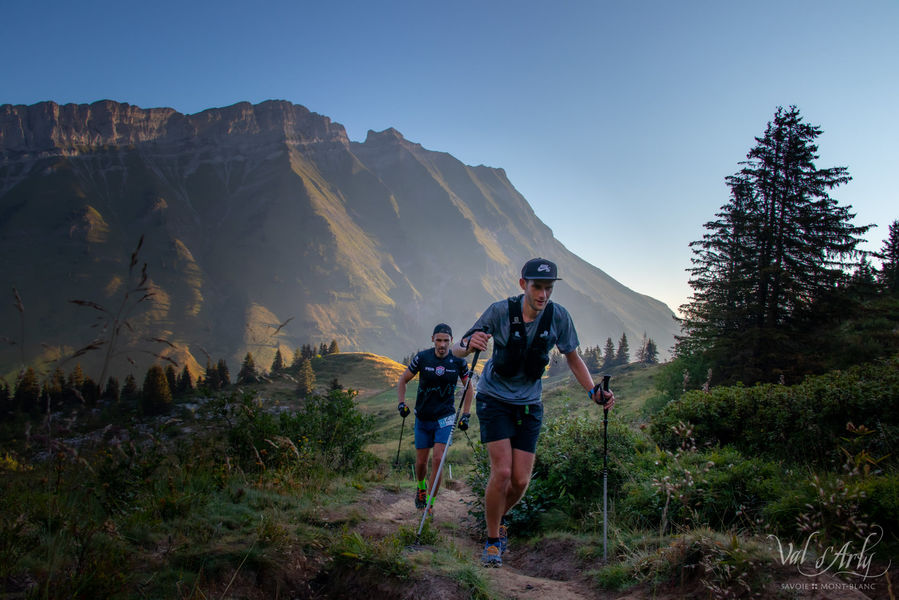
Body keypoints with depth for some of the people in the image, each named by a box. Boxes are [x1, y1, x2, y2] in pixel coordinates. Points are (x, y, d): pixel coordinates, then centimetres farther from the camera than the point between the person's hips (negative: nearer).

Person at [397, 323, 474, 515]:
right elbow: (402, 380, 4)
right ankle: (421, 487, 42)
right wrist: (401, 403, -8)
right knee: (421, 462, 9)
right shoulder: (422, 358, -9)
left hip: (445, 418, -1)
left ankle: (429, 503, -2)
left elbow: (468, 388, 8)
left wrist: (466, 415, 3)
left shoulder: (458, 362, -7)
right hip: (422, 418, 1)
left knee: (438, 459, -14)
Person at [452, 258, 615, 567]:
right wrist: (470, 344, -41)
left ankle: (498, 518, 32)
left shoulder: (558, 317, -12)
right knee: (502, 471, -14)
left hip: (529, 404, 3)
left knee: (521, 480, -1)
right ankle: (493, 540, 8)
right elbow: (457, 349, -17)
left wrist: (594, 391, -11)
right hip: (494, 399, -2)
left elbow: (573, 359, 4)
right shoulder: (500, 311, -19)